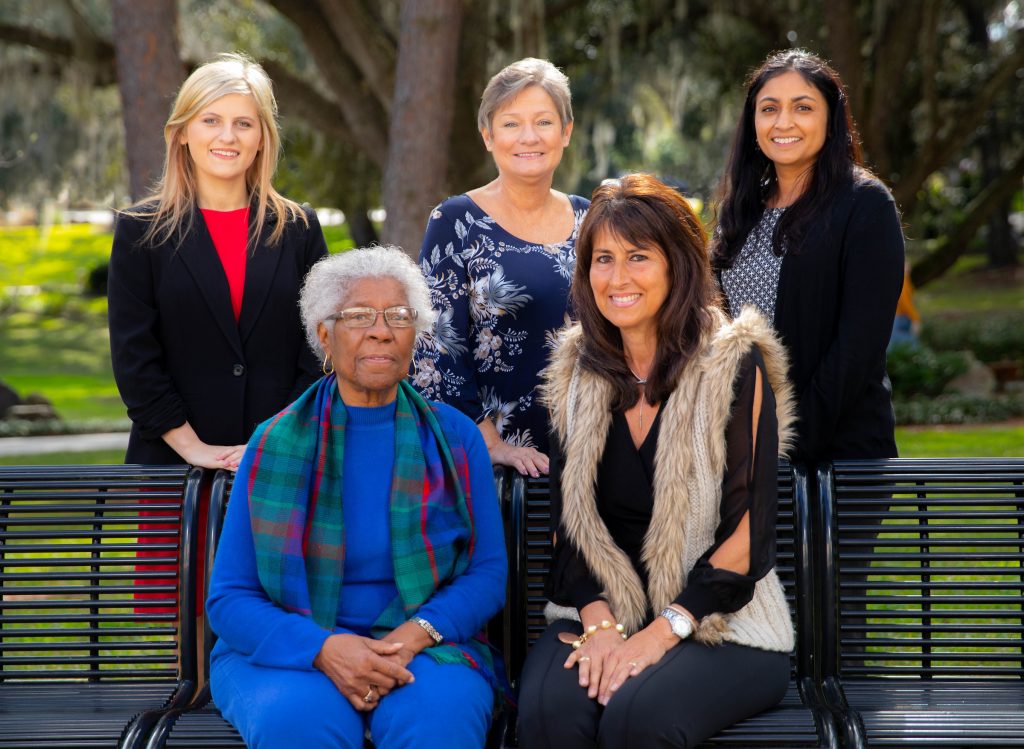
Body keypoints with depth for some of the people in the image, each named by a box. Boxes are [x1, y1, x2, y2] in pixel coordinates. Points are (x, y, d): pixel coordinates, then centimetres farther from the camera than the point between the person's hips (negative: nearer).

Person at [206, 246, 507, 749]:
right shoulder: (275, 443, 1)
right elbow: (229, 598, -1)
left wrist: (417, 633, -17)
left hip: (423, 646, 1)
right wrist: (323, 648, -20)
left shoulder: (454, 438, 5)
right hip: (291, 648, 0)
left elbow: (487, 574, 4)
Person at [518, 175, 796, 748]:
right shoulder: (578, 373, 8)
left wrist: (661, 633, -16)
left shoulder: (735, 366, -5)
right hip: (600, 611, 3)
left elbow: (746, 536, -9)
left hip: (719, 623, -3)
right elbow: (570, 523, 7)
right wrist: (600, 623, -9)